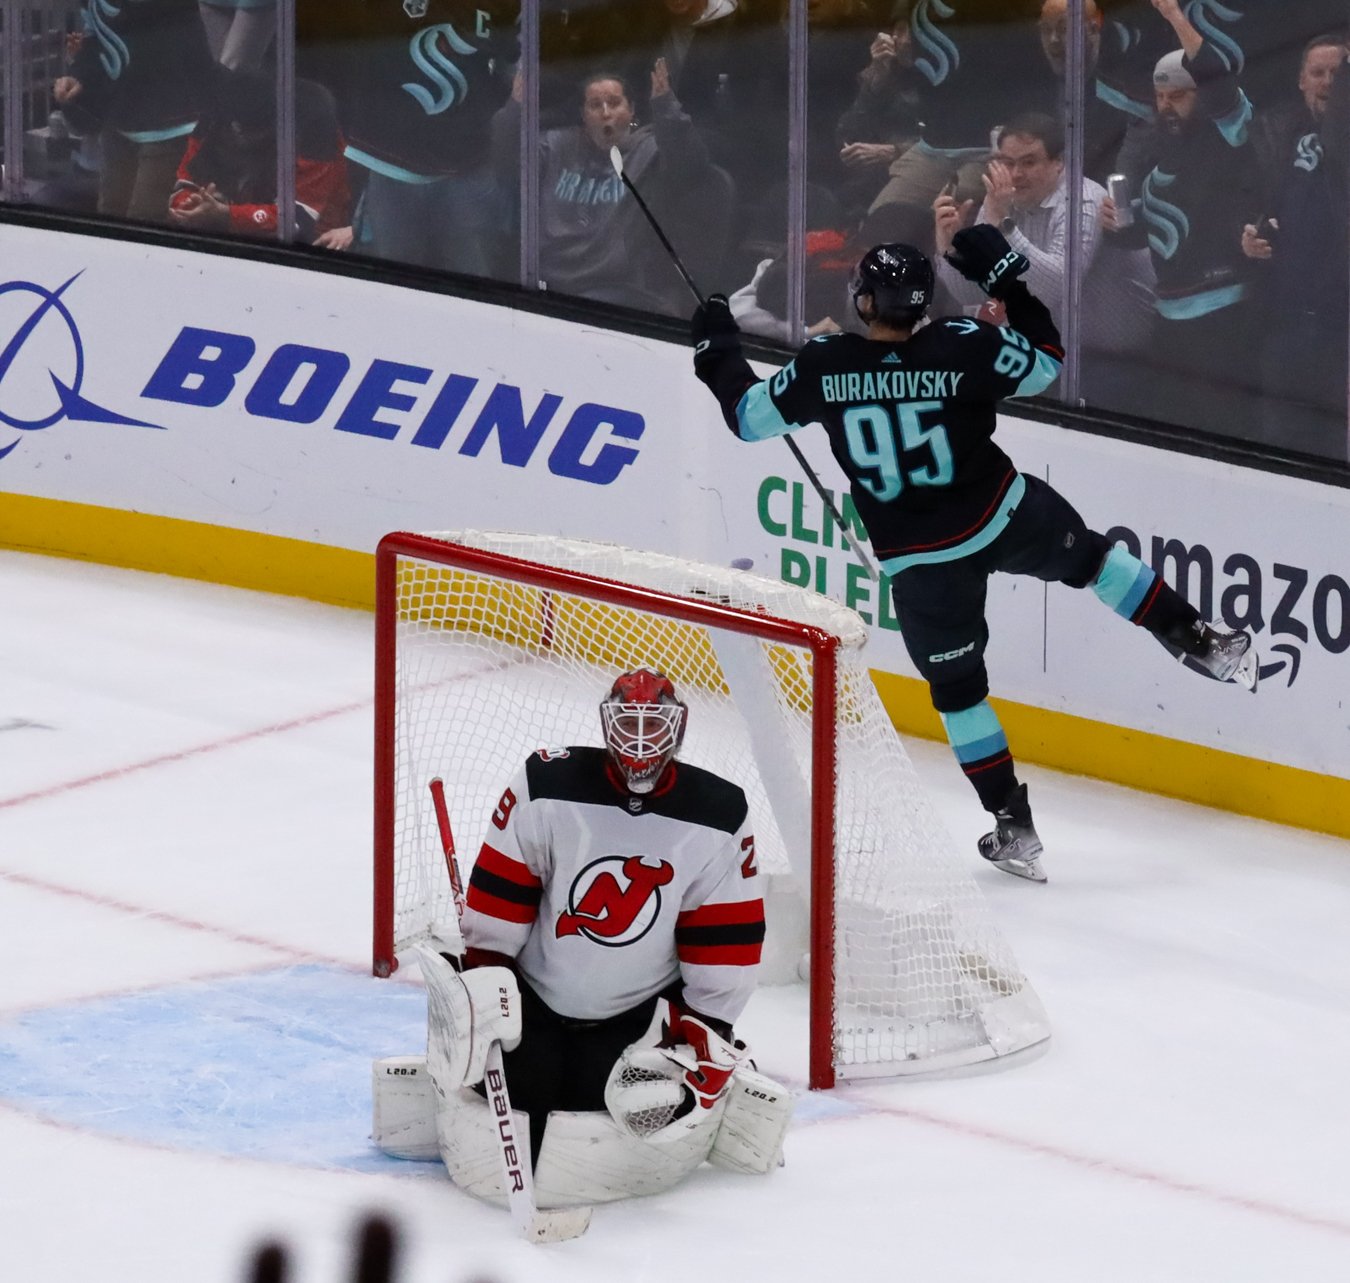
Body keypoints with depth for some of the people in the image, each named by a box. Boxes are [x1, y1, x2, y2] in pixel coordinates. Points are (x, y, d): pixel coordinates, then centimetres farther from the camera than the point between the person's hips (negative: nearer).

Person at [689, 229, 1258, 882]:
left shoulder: (823, 366, -12)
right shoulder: (964, 347, -14)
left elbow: (750, 415, 1)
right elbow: (1045, 362, 1)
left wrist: (718, 355, 18)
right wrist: (1008, 278, 6)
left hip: (919, 564, 0)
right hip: (1007, 518, 0)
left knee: (958, 688, 16)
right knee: (1088, 556, 28)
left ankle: (1013, 829, 16)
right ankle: (1198, 640, 22)